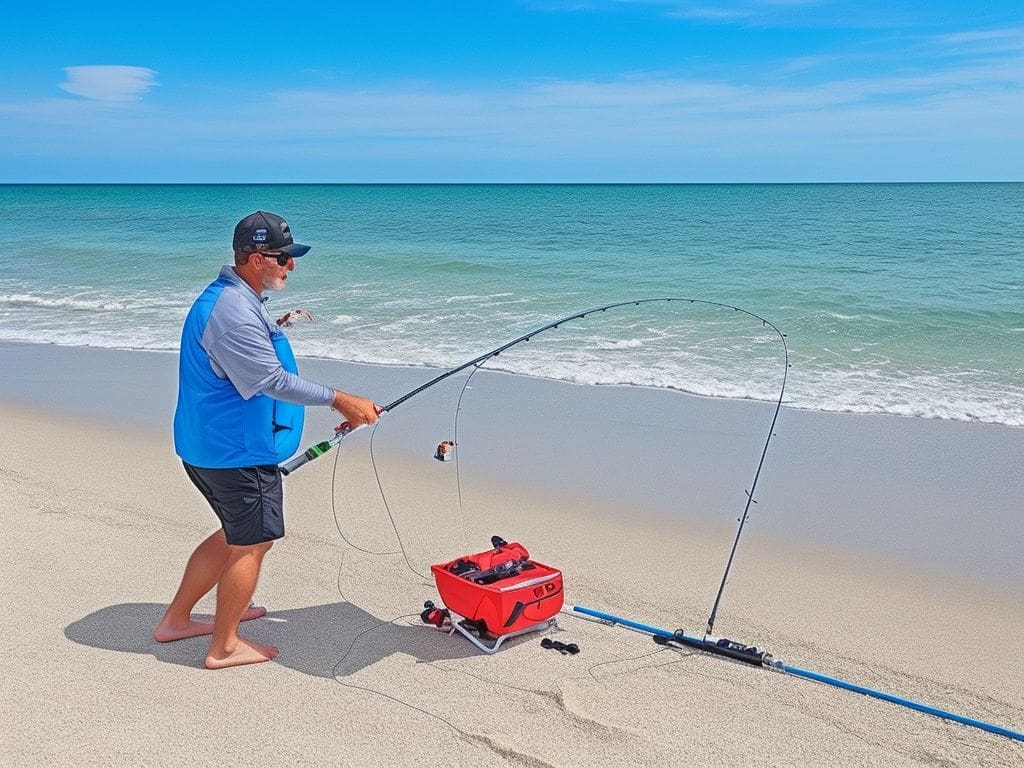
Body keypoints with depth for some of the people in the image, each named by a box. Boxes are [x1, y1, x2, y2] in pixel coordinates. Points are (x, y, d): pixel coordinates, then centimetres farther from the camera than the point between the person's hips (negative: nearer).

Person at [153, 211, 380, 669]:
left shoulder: (233, 298, 12)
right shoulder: (234, 310, -23)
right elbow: (271, 381, -25)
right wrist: (340, 401, -22)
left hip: (210, 446, 11)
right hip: (236, 453, -11)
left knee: (235, 535, 22)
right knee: (251, 544, 3)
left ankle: (176, 620, 32)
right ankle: (224, 646, 16)